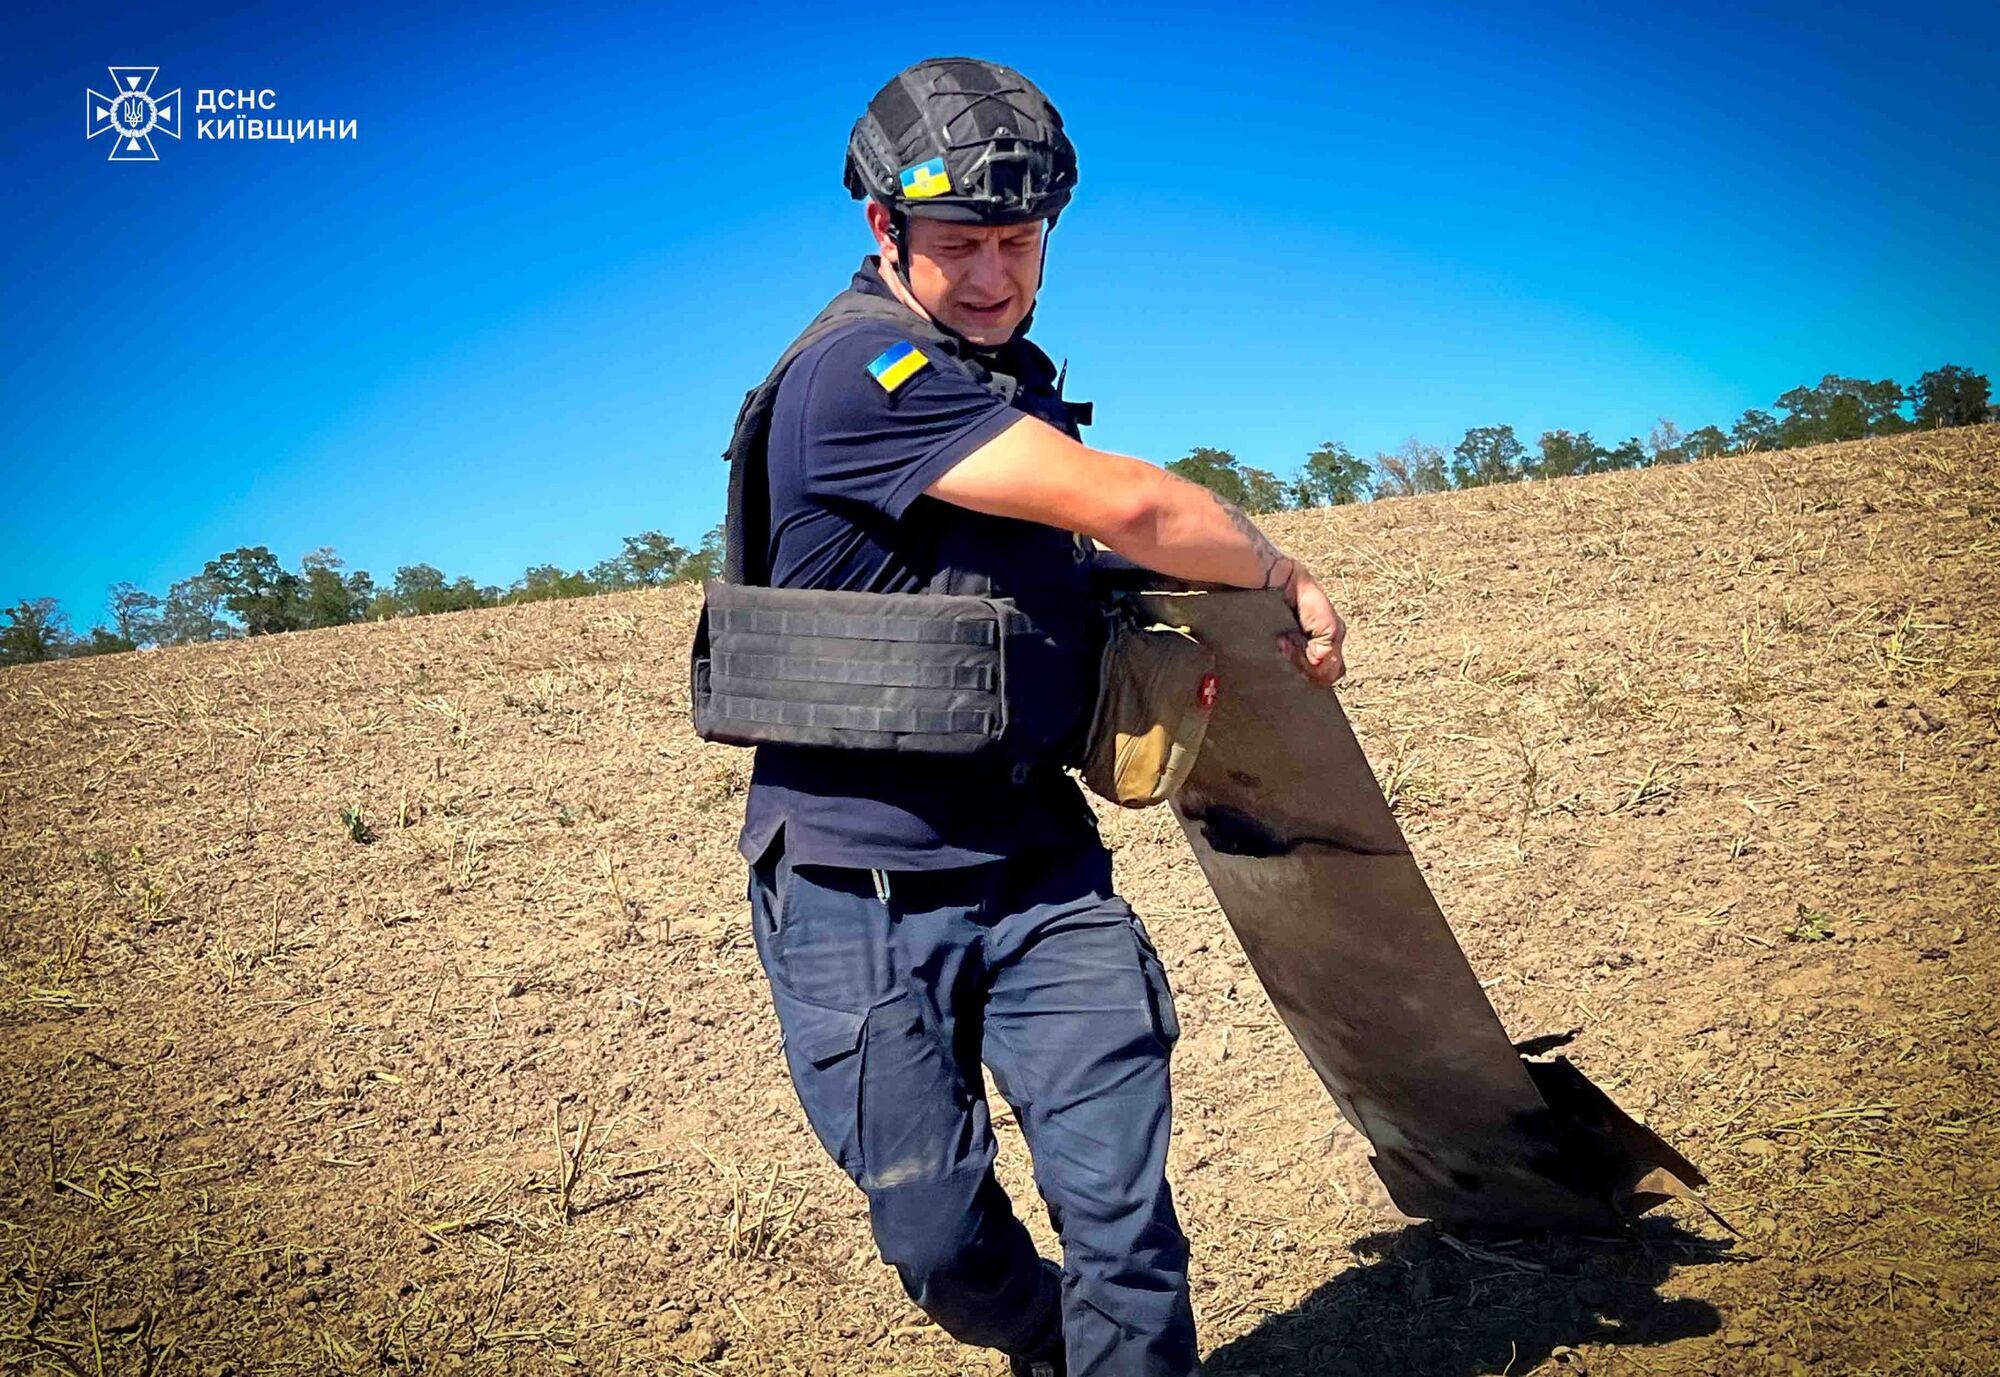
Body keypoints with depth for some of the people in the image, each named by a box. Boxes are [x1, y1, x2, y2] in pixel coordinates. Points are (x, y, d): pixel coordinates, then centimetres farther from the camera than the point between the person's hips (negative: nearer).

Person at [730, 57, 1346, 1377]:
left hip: (1039, 863, 7)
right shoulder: (859, 374, -18)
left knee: (1124, 1210, 0)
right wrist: (1285, 577, -3)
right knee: (942, 1238, 6)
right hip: (859, 894, -6)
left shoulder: (1017, 377, 12)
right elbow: (1128, 506, -21)